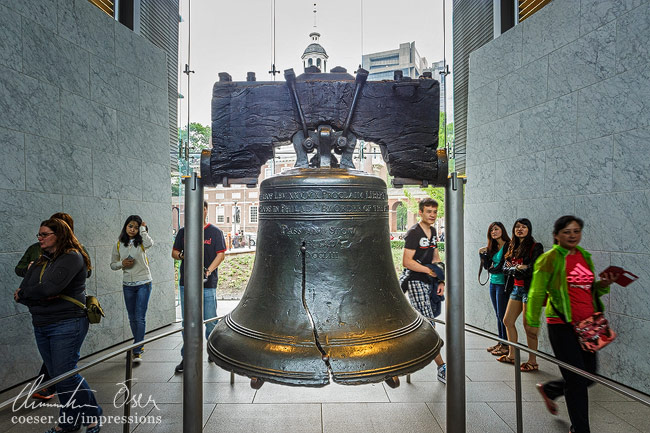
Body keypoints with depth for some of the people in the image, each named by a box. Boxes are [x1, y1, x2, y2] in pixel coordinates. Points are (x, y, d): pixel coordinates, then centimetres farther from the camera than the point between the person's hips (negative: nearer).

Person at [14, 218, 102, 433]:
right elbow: (21, 291, 5)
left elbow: (50, 288, -22)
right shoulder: (40, 261, 13)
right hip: (41, 325, 8)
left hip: (67, 325, -8)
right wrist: (39, 297, -15)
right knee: (58, 375, 14)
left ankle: (92, 415, 15)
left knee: (66, 375, -4)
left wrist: (23, 294, -4)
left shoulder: (72, 257, -12)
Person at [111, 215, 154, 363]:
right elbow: (112, 264, 11)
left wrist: (143, 228, -18)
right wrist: (122, 264, -11)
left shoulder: (141, 242, -6)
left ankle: (137, 352, -1)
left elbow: (149, 243, -32)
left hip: (143, 284, -4)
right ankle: (139, 345, 32)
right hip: (127, 285, 4)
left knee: (140, 318, -7)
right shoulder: (118, 244, 3)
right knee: (132, 318, 14)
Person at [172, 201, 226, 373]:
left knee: (210, 320, 4)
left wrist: (208, 271, -17)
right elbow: (174, 252, 14)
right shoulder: (183, 231, 10)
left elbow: (221, 254, -3)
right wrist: (182, 256, -10)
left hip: (208, 283, -2)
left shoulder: (215, 231, 2)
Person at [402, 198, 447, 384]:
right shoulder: (413, 233, -12)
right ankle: (442, 368, -4)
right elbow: (407, 261, -17)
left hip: (429, 282, 8)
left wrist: (441, 281, 7)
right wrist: (429, 270, -14)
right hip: (415, 282, -8)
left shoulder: (432, 231, 14)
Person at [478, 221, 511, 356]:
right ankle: (501, 342, 21)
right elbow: (487, 266, 9)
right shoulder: (492, 248, 11)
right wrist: (483, 254, -3)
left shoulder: (508, 246, -12)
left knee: (502, 315, -2)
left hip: (502, 283, -8)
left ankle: (507, 345, 9)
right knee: (498, 315, 13)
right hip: (493, 283, 8)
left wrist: (493, 269, -2)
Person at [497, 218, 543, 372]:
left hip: (530, 289, -7)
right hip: (516, 288, 8)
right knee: (508, 321, 12)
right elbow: (505, 268, 8)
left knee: (528, 326, -3)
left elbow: (532, 270, -17)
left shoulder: (535, 247, -8)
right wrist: (518, 268, -10)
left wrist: (514, 269, -9)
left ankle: (532, 361, 10)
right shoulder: (512, 247, 12)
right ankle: (512, 355, 26)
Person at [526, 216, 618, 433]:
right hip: (562, 325, -7)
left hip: (587, 324, 7)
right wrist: (533, 322, -7)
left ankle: (548, 389, 40)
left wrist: (603, 284, 0)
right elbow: (537, 292, -8)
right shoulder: (550, 258, -9)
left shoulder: (585, 256, 11)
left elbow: (591, 291, 21)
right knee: (577, 379, 0)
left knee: (589, 375, 14)